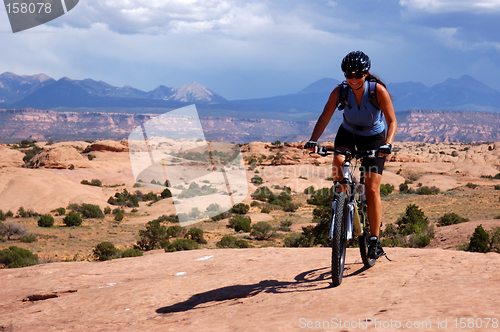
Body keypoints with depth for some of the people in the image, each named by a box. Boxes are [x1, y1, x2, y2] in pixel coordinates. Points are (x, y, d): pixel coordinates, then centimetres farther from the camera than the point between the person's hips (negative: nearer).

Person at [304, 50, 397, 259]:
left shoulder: (378, 90, -25)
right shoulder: (340, 91, -20)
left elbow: (392, 121, -26)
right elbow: (325, 117, -20)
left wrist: (387, 144, -44)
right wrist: (313, 140, -37)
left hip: (374, 139, -2)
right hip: (348, 134, 2)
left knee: (372, 190, -9)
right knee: (338, 163, -31)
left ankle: (375, 241, 2)